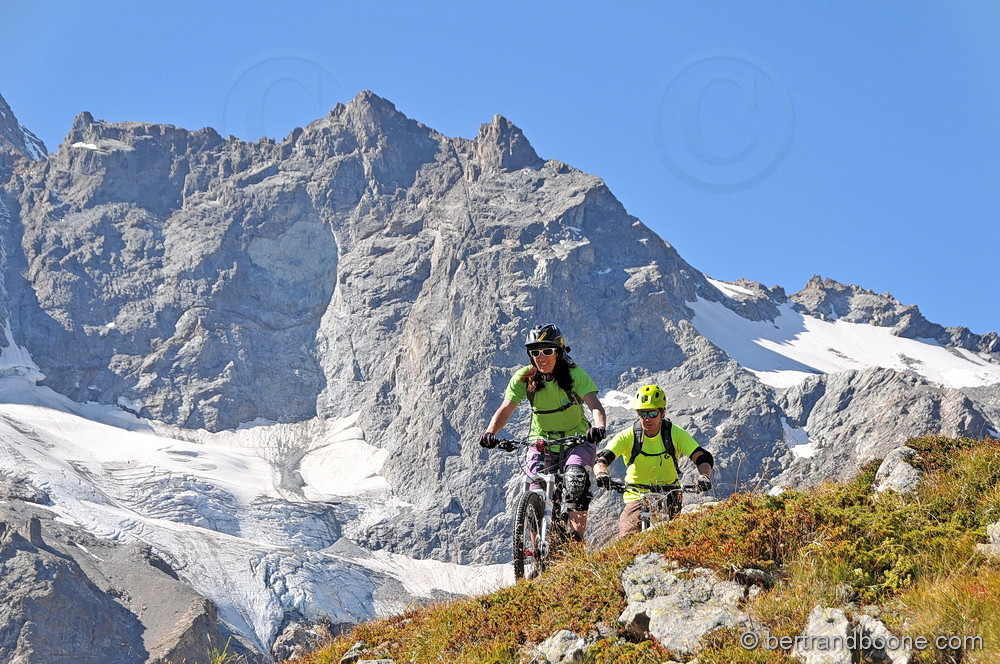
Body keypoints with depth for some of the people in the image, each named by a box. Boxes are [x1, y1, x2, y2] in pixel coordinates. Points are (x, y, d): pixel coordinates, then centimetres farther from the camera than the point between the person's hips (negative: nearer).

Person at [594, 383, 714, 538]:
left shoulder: (675, 434, -8)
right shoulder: (627, 436, -9)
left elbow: (703, 457, -14)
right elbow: (602, 459, -18)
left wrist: (704, 476, -36)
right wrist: (601, 473, -42)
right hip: (637, 497, 0)